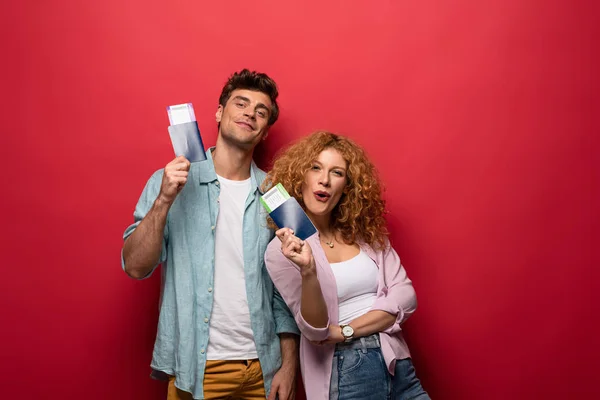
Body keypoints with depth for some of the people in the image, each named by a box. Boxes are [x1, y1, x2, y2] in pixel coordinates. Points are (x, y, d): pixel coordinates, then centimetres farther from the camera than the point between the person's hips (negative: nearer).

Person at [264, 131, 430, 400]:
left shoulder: (367, 232, 4)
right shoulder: (282, 249, -8)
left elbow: (405, 296, -4)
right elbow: (315, 330, -14)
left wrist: (345, 331, -14)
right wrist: (308, 271, -31)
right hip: (342, 373, -3)